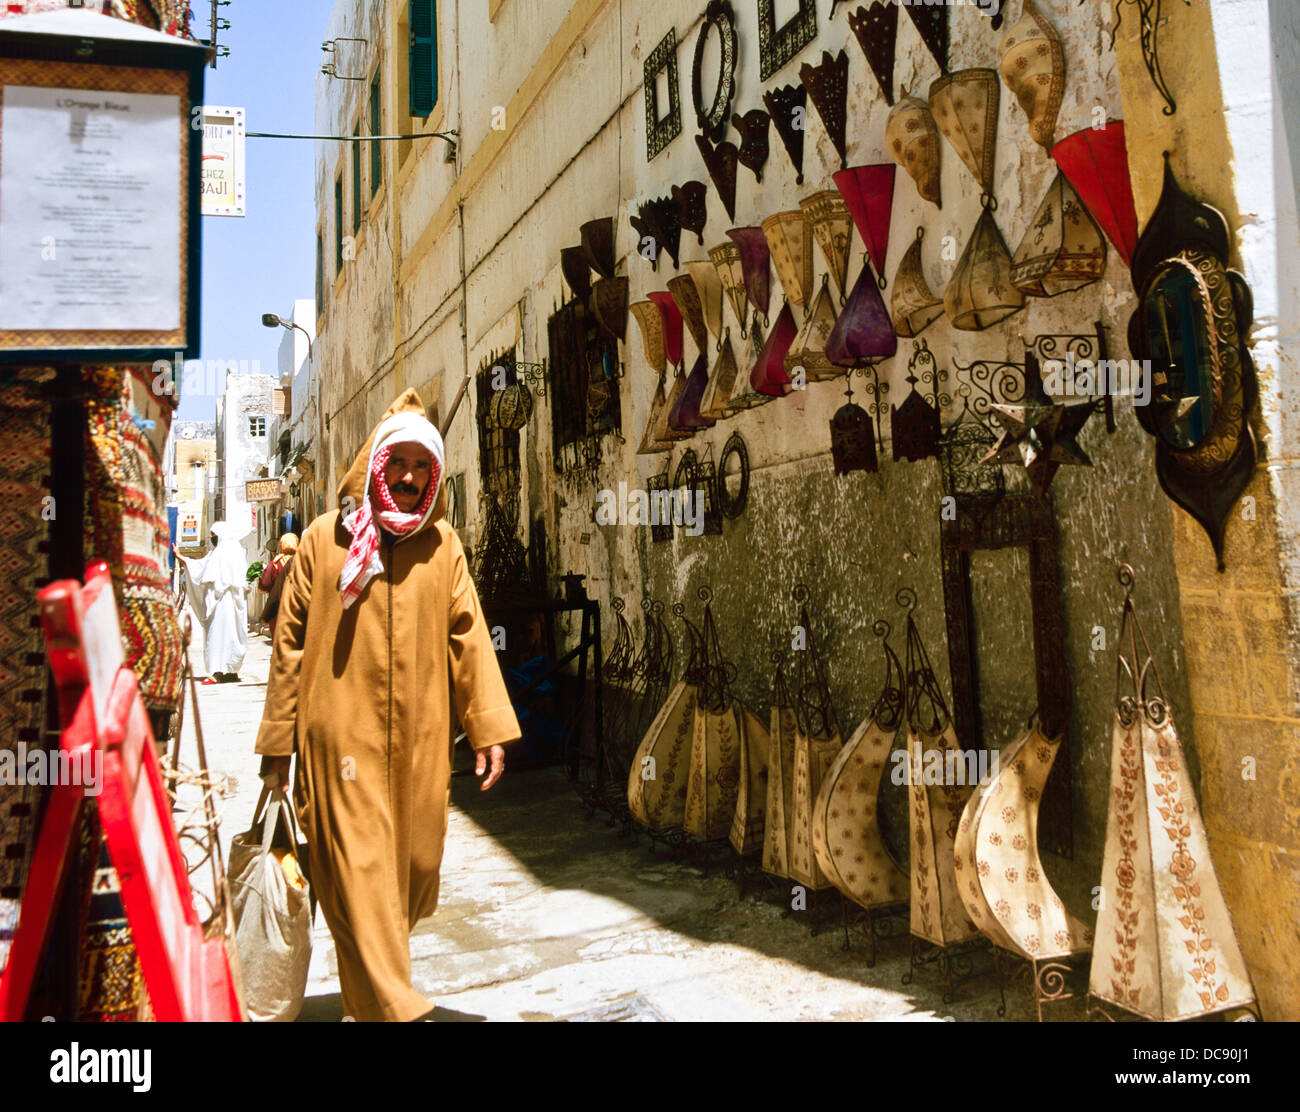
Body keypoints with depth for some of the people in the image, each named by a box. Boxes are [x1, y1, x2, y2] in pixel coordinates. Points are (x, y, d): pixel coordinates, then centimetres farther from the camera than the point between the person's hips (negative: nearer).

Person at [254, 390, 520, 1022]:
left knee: (417, 865, 11)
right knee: (361, 869, -3)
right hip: (343, 737, -3)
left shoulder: (440, 543, 7)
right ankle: (396, 1008, 4)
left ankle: (371, 984, 37)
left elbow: (467, 634, 5)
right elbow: (289, 642, 3)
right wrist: (278, 742, 2)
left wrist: (489, 726, -1)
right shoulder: (324, 539, 1)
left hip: (420, 740, 3)